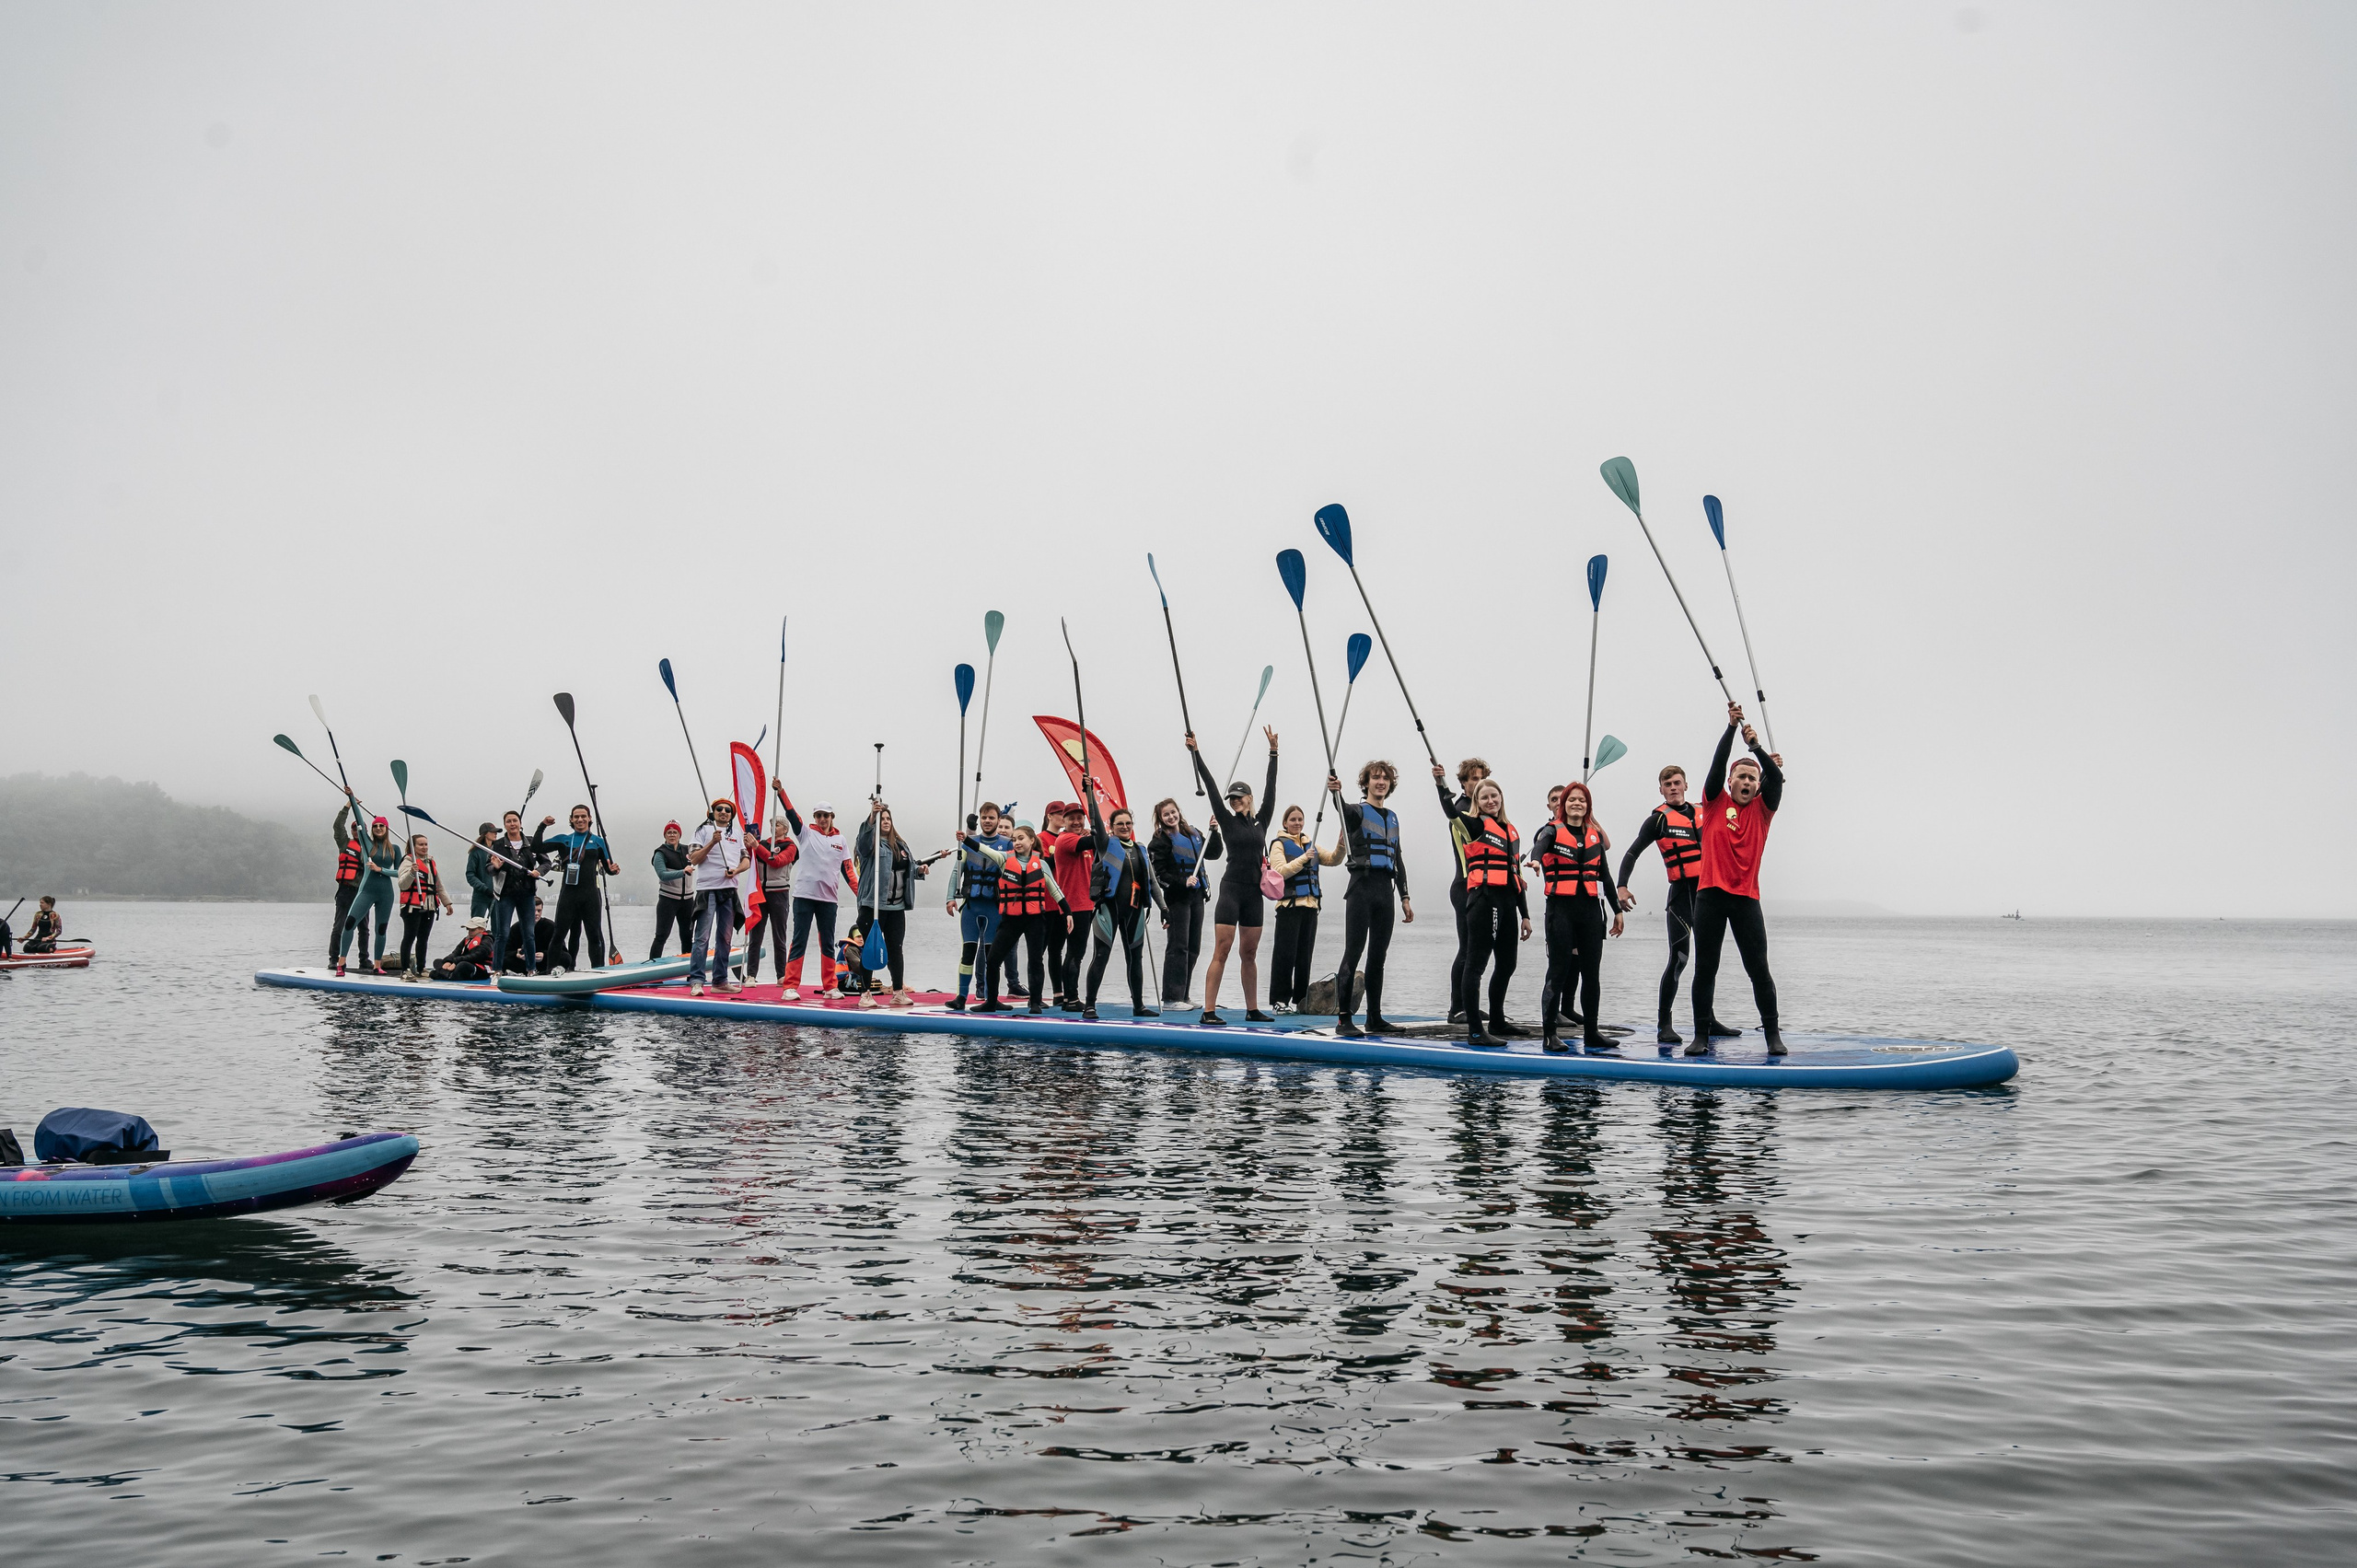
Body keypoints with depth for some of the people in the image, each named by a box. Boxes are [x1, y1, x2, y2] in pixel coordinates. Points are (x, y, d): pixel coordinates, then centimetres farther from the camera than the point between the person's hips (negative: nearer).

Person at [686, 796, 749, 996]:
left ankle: (720, 980, 15)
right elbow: (693, 859, -3)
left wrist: (736, 870, -6)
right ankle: (696, 981, -14)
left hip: (729, 890, 5)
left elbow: (746, 860, 15)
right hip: (707, 888, -5)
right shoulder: (704, 830, 4)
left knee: (725, 937, 9)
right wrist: (712, 843, -15)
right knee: (703, 937, -12)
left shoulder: (737, 835, 18)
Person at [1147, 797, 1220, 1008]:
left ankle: (1183, 996, 16)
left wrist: (1214, 832, 3)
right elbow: (1159, 874, -10)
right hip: (1176, 898, -7)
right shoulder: (1160, 840, -5)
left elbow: (1214, 854, 17)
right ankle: (1171, 999, -8)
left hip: (1196, 896, 7)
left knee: (1193, 948, 9)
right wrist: (1183, 882, -20)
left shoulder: (1193, 834, 15)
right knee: (1178, 947, -10)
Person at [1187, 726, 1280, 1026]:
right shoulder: (1227, 821, 3)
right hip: (1231, 889, -4)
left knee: (1250, 954, 10)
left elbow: (1270, 789, 10)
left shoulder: (1261, 822, 11)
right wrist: (1195, 753, -4)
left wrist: (1273, 752, 9)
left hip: (1254, 893, 4)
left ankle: (1252, 1010, 16)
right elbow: (1211, 788, -1)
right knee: (1221, 951, -8)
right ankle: (1209, 1011, -11)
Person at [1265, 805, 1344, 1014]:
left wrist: (1341, 844, -7)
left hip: (1310, 906, 6)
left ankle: (1301, 1000, 14)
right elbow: (1280, 872, -13)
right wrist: (1303, 859, -21)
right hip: (1289, 905, -6)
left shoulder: (1310, 845, 18)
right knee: (1286, 955, -7)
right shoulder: (1279, 844, 0)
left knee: (1305, 956, 8)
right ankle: (1279, 1000, -5)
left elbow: (1333, 860, 11)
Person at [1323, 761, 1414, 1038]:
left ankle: (1375, 1018, 15)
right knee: (1353, 954, -9)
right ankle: (1344, 1020, -9)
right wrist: (1336, 793, -49)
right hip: (1362, 888, -6)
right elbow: (1344, 810, -26)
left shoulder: (1393, 817, 19)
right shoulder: (1358, 812, 1)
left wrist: (1405, 898, 18)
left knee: (1378, 957, 9)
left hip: (1385, 891, 6)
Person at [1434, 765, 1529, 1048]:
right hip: (1483, 899, -8)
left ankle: (1497, 1021, 33)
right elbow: (1452, 812, -22)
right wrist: (1441, 784, -39)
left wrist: (1525, 915, 19)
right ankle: (1475, 1032, -10)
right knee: (1476, 963, -9)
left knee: (1507, 965, 17)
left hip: (1507, 902, 8)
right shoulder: (1475, 825, 1)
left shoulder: (1511, 831, 20)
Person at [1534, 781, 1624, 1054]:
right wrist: (1534, 860, -47)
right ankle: (1550, 1033, 0)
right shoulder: (1553, 830, 0)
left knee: (1591, 973, 6)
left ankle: (1591, 1032, 14)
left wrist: (1617, 910, 16)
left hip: (1590, 907, 4)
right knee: (1558, 971, -4)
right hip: (1561, 906, -4)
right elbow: (1539, 845, -24)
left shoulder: (1595, 834, 14)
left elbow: (1605, 875, 19)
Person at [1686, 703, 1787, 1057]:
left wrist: (1756, 746, -17)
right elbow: (1717, 764, -5)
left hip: (1746, 897, 0)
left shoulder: (1762, 809, 9)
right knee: (1705, 968, 3)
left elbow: (1777, 778, -6)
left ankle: (1772, 1034, 9)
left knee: (1758, 967, 0)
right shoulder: (1715, 802, 6)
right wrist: (1732, 727, -11)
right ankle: (1701, 1035, 9)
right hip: (1710, 895, 0)